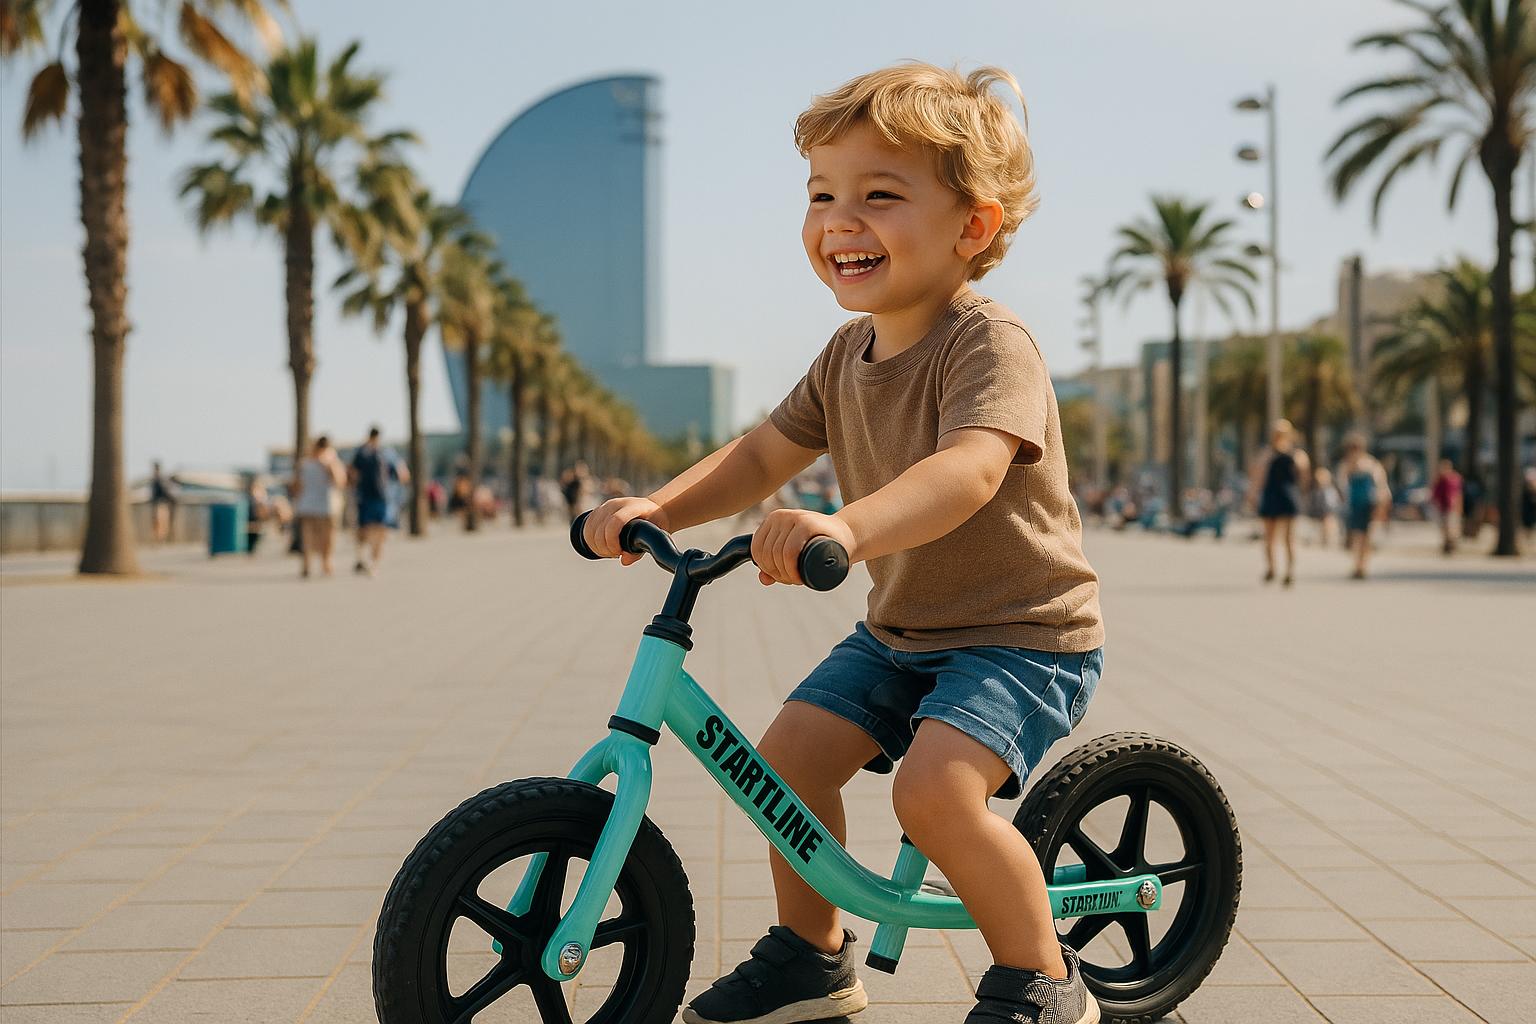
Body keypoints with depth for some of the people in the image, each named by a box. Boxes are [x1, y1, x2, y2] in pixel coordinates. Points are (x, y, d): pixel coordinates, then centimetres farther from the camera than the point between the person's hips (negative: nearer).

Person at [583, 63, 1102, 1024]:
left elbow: (969, 469, -42)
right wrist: (659, 507, -10)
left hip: (1023, 631, -8)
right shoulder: (849, 354, 3)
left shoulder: (990, 344, -23)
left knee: (936, 787, -26)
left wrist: (848, 529, -60)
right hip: (901, 628, 8)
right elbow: (765, 452, 8)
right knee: (789, 751, 1)